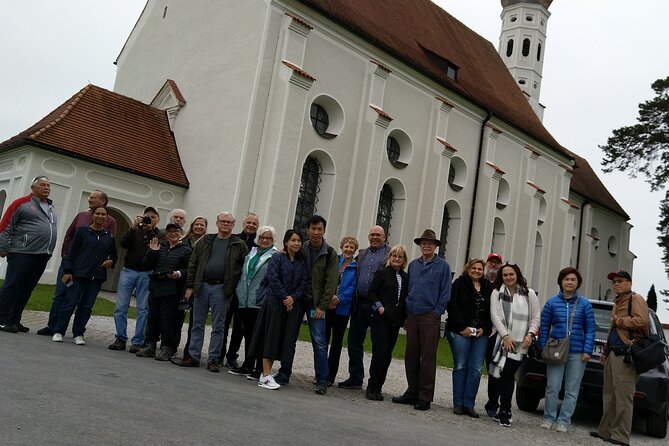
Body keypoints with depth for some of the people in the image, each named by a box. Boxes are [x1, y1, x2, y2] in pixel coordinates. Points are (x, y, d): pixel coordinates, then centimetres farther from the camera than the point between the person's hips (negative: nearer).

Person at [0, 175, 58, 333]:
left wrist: (47, 252, 18)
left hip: (42, 257, 6)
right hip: (22, 254, -6)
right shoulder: (22, 203, -2)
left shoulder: (51, 208, 18)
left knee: (26, 290, 9)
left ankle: (14, 321, 16)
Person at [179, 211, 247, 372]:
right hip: (202, 286, 3)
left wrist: (232, 288, -5)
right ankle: (194, 356, 16)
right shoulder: (205, 241, 10)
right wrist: (190, 286, 2)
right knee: (197, 324, 8)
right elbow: (193, 264, 10)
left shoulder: (239, 245, 4)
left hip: (221, 289, -3)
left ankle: (213, 359, 10)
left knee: (218, 327, 3)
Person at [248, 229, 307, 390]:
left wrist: (293, 297, -10)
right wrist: (284, 297, -13)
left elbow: (304, 284, 6)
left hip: (293, 305, 5)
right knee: (271, 336, -6)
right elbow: (273, 278, -11)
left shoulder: (302, 263, 13)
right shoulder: (277, 258, -1)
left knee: (286, 339, 4)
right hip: (274, 302, -5)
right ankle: (266, 376, -5)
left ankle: (266, 373, 13)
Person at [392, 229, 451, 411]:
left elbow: (445, 293, -2)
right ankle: (412, 392, 20)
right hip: (412, 315, 5)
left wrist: (436, 313, -9)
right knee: (411, 355, 8)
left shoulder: (443, 266, 0)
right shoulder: (413, 265, 14)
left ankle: (425, 397, 6)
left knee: (428, 358, -1)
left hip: (430, 316, -5)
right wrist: (406, 314, 10)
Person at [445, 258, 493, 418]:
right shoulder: (459, 284, 0)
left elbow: (493, 311, 11)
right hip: (460, 332, -3)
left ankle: (468, 404, 6)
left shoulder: (488, 288, 12)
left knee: (476, 368, -1)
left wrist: (484, 328, -2)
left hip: (481, 334, 4)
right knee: (460, 366, 0)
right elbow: (452, 306, -8)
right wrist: (462, 327, -12)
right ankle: (458, 403, 8)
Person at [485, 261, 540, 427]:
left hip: (518, 343, -1)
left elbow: (535, 317, 10)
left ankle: (505, 412, -4)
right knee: (494, 374, 5)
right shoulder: (497, 292, 5)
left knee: (508, 375, -10)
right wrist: (505, 335, -11)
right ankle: (492, 405, 24)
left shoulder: (529, 294, 7)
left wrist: (530, 334, -6)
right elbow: (495, 315, -3)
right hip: (499, 339, 1)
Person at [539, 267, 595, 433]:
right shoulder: (552, 303, 2)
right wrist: (543, 348, -3)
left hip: (577, 353, 0)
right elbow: (544, 327, 4)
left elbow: (590, 329, 2)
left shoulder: (585, 304, 2)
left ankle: (563, 421, 16)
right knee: (552, 387, 2)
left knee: (572, 390, 6)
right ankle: (549, 418, 17)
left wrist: (587, 350, -6)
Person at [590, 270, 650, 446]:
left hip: (626, 355, -9)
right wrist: (605, 352, 26)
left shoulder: (635, 299, -2)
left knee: (623, 396, -10)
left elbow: (642, 321, -19)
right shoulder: (617, 303, 26)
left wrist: (618, 321, -9)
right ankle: (606, 431, 15)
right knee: (609, 394, 10)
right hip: (613, 354, 9)